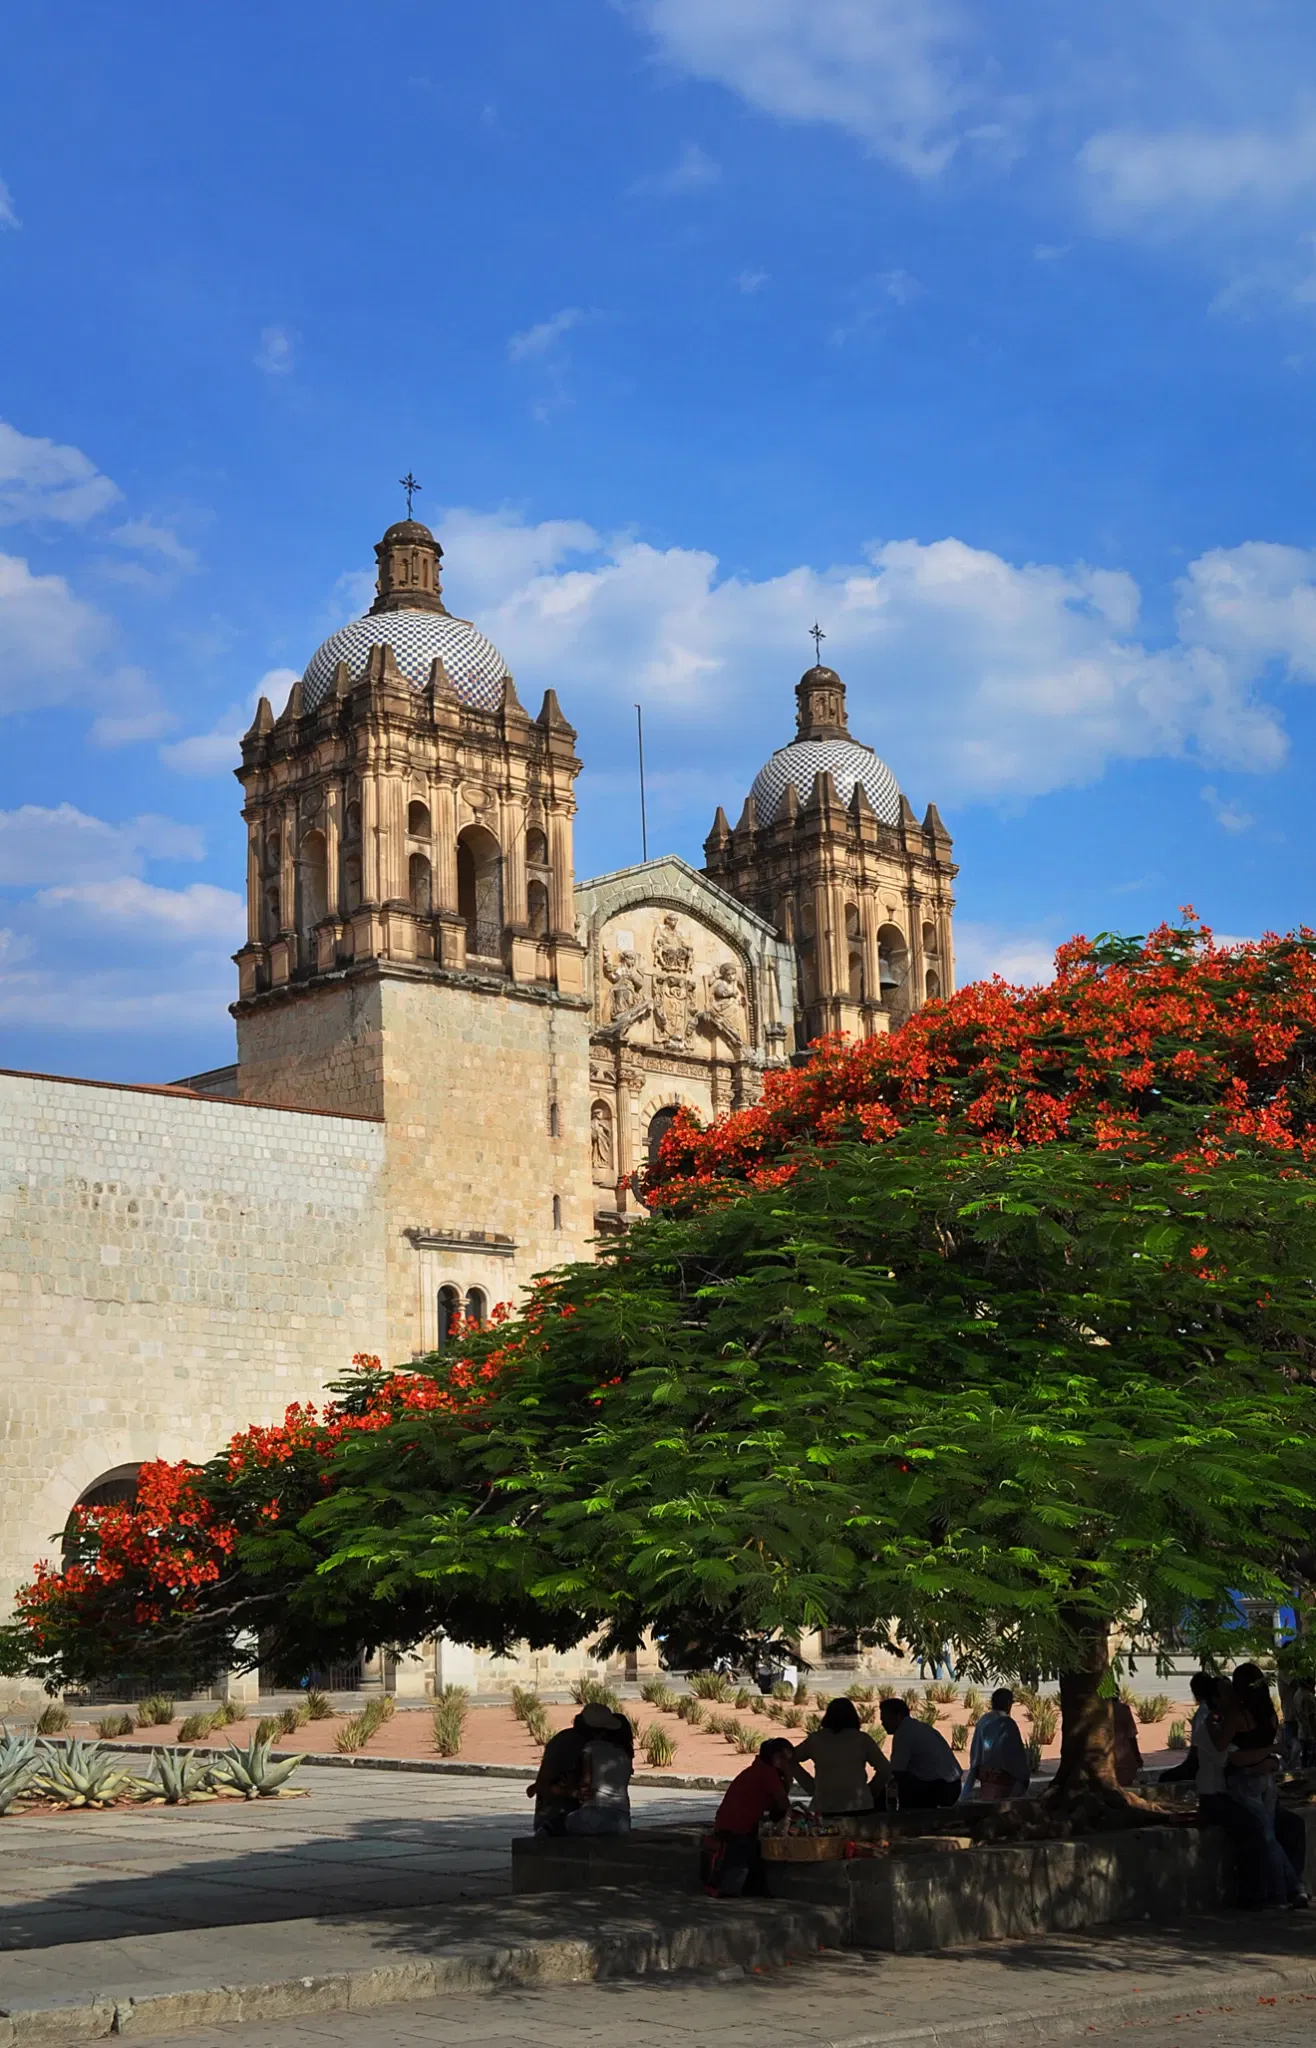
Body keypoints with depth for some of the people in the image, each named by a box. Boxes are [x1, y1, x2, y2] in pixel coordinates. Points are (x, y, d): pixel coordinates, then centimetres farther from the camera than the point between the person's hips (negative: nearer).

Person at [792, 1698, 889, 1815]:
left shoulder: (816, 1739, 9)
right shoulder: (861, 1739, 3)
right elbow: (885, 1769, 0)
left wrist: (811, 1786, 13)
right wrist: (869, 1791, 11)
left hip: (824, 1807, 2)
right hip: (859, 1807, -2)